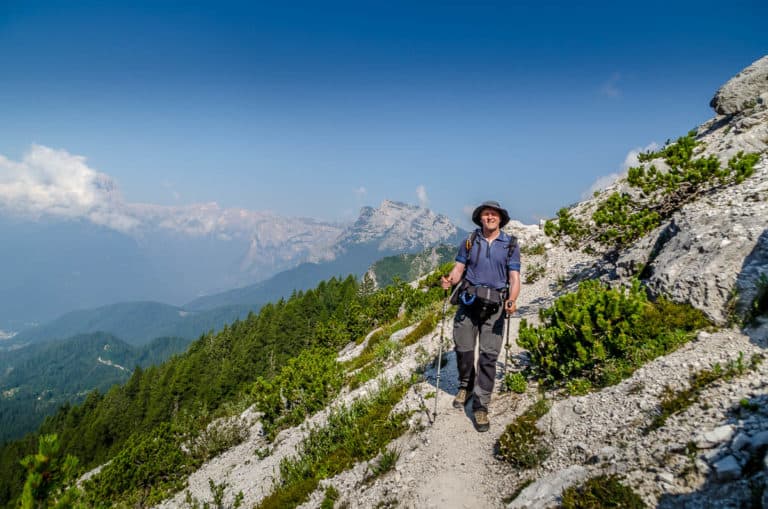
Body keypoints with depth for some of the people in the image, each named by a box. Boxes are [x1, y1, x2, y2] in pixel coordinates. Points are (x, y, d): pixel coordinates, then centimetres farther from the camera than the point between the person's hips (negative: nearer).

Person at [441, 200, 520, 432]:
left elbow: (514, 277, -1)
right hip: (468, 300, 1)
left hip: (494, 306, -1)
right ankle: (465, 386, 33)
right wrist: (450, 280, -17)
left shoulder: (510, 245, 5)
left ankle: (481, 405, 8)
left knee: (489, 355, -2)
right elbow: (459, 268, 7)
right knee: (463, 348, 6)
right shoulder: (470, 241, 8)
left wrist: (511, 300, -19)